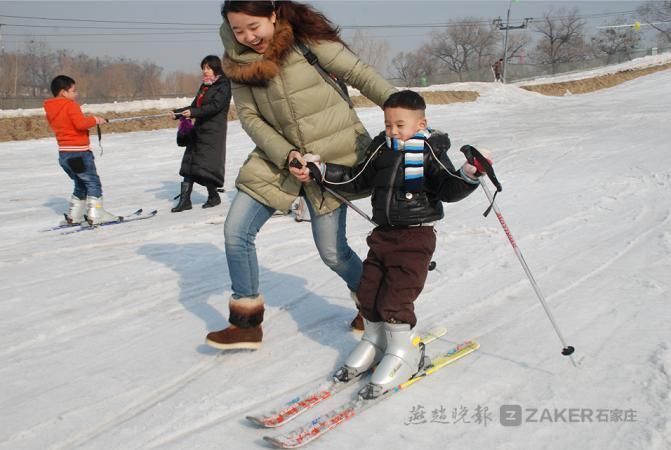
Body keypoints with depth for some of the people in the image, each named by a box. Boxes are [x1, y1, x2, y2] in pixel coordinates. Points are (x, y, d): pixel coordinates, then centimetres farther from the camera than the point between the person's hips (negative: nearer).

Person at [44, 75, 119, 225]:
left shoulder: (50, 110, 13)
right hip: (79, 152, -8)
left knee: (81, 184, 19)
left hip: (64, 153, 9)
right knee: (93, 182, -1)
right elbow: (80, 123, -25)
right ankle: (96, 214, -5)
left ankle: (73, 215, 20)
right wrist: (95, 120, -10)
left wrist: (89, 119, 11)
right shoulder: (70, 105, -12)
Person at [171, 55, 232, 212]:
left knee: (206, 165, -6)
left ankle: (214, 196, 14)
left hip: (214, 131, -8)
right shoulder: (204, 86, 19)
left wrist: (193, 113, -28)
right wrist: (178, 112, 3)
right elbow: (195, 105, 17)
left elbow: (215, 106, -19)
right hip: (199, 129, 8)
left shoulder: (223, 85, -5)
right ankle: (185, 200, 2)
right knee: (190, 163, 2)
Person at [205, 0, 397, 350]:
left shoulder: (307, 39, -13)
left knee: (332, 251, 0)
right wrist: (286, 155, -17)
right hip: (278, 155, 4)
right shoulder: (237, 61, -1)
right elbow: (249, 117, -3)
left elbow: (360, 75, -10)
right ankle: (246, 324, 12)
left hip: (331, 153, -4)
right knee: (236, 232, -4)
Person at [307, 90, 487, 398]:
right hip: (383, 233, 7)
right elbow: (356, 180, 17)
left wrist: (469, 174, -33)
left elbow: (448, 190, -15)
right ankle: (374, 342, 30)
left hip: (416, 236, -6)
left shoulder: (430, 152, -8)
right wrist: (320, 171, 12)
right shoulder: (381, 149, 9)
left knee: (395, 298, -9)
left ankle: (404, 353, 10)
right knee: (368, 291, 9)